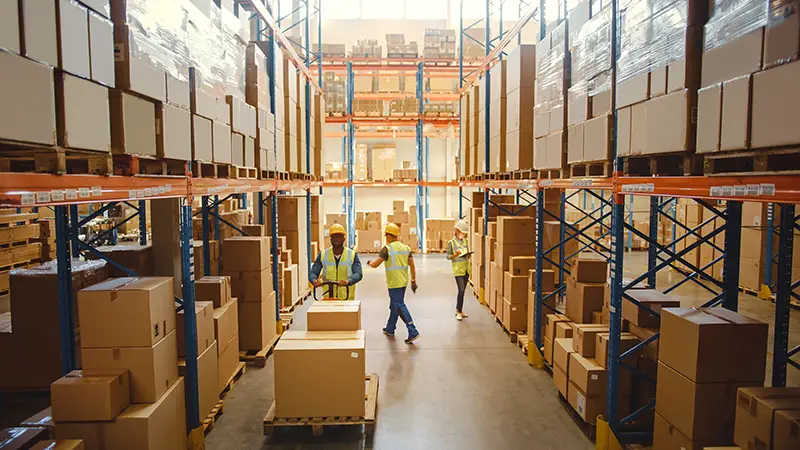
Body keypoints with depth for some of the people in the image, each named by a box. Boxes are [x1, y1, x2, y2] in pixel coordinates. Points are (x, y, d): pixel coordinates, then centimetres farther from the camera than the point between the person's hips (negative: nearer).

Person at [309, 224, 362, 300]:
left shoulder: (352, 255, 0)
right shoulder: (323, 255, 6)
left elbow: (358, 274, -12)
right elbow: (312, 273, 3)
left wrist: (348, 281, -33)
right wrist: (315, 281, -21)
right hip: (328, 298, 1)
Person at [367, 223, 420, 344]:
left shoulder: (387, 248, -13)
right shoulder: (406, 248, 7)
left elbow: (375, 265, -13)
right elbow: (412, 266, 7)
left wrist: (369, 262, 9)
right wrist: (413, 281, 13)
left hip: (394, 283, -8)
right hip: (403, 282, 8)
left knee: (400, 307, -4)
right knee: (394, 305, 20)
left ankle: (413, 332, -9)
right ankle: (390, 329, 33)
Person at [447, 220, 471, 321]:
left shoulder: (466, 241, 9)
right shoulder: (451, 242, -6)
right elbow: (448, 256, -4)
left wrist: (468, 255, -5)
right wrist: (455, 255, -22)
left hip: (466, 268, 6)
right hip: (458, 269, -6)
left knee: (462, 290, 12)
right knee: (461, 290, -11)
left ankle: (458, 309, 25)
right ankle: (459, 312, 1)